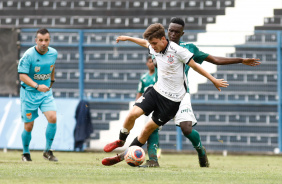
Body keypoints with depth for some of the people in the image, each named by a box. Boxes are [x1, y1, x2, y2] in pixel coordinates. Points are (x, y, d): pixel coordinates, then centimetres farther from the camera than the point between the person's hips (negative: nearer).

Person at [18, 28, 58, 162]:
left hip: (46, 92, 3)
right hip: (29, 93, -3)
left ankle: (48, 151, -3)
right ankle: (25, 153, 25)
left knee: (52, 118, -17)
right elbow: (22, 75, -21)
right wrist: (37, 86, -33)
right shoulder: (28, 55, -18)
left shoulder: (53, 53, -2)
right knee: (28, 126, 1)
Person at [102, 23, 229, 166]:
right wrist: (128, 38, 32)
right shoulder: (155, 49, 0)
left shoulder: (177, 50, -19)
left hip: (172, 99, -5)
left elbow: (195, 66, -9)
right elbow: (145, 43, 24)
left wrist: (213, 80, -4)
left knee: (148, 128, 0)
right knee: (133, 113, -14)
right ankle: (121, 141, 12)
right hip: (157, 90, 5)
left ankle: (123, 156, 12)